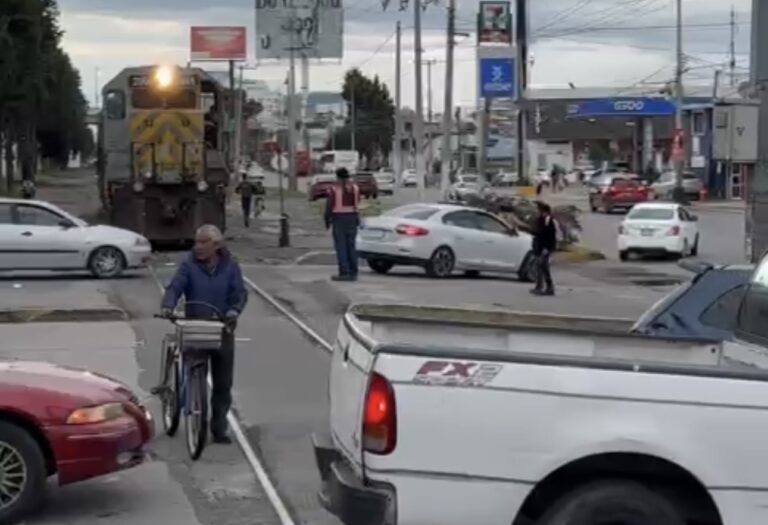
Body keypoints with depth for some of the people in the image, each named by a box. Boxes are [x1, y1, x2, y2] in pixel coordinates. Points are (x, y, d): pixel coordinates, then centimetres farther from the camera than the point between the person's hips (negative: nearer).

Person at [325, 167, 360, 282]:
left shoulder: (334, 189, -10)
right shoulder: (355, 188, 4)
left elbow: (329, 205, -9)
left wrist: (327, 219, 3)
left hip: (338, 218, -4)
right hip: (352, 218, 4)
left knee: (341, 246, -2)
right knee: (351, 245, 10)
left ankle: (344, 273, -6)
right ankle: (353, 273, 9)